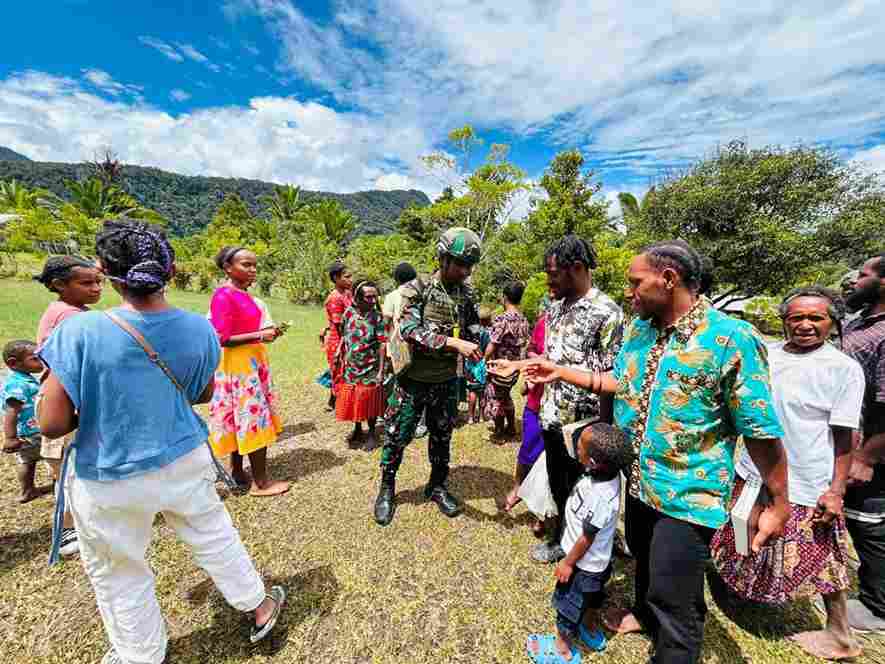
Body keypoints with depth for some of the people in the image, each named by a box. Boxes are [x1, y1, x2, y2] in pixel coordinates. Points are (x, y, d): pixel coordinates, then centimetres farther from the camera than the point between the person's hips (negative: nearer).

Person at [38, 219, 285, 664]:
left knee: (120, 575, 24)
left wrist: (97, 407, 2)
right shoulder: (198, 328, -12)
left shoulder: (80, 332, -22)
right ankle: (258, 606, 45)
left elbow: (52, 425, -17)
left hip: (110, 481, -2)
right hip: (184, 461, 3)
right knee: (215, 538, 24)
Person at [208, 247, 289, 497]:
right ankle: (260, 482, 8)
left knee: (242, 419, 16)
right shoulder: (224, 295, -16)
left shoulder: (242, 294, 10)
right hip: (237, 365, -9)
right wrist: (259, 336, -23)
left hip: (250, 362, 9)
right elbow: (222, 339, -19)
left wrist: (267, 331, 2)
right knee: (254, 419, -3)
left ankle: (237, 472, 30)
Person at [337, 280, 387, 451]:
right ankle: (357, 429, 37)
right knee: (351, 399, 14)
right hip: (351, 366, 3)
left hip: (370, 368, -3)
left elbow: (382, 345, -13)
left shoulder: (377, 317, -12)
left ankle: (372, 432, 28)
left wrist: (380, 370, -15)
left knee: (369, 400, 8)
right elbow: (344, 337, 8)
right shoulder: (349, 312, -3)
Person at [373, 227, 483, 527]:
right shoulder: (417, 289, -12)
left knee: (442, 437, 18)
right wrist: (453, 343, -32)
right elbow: (410, 330, -25)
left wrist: (472, 350, -10)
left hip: (447, 381, 4)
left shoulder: (466, 294, 2)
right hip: (414, 379, -4)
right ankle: (387, 488, 34)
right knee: (399, 436, 10)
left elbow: (474, 330, 11)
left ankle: (437, 486, 40)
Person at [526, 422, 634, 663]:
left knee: (568, 604, 18)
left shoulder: (600, 496, -41)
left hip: (584, 563, -7)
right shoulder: (608, 472, -19)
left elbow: (587, 537, -27)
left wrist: (568, 563, -14)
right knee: (592, 596, 33)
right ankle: (590, 630, 59)